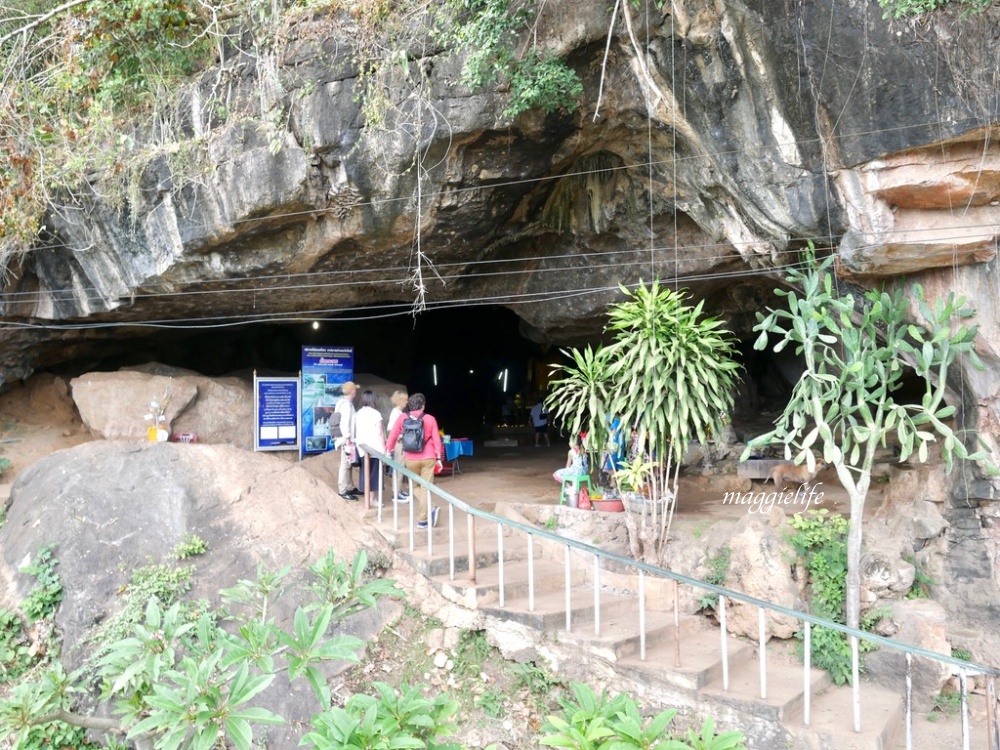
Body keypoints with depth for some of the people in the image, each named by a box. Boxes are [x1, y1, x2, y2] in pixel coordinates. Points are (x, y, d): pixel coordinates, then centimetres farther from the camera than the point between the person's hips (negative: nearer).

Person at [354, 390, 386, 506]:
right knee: (373, 473, -1)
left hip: (362, 448, 6)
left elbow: (355, 431, 9)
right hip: (374, 448, -6)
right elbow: (379, 433, -11)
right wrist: (383, 449, -7)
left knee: (365, 472, 12)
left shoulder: (359, 413, 8)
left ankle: (366, 496, 18)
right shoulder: (375, 413, -10)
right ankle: (371, 499, 0)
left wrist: (358, 442, 16)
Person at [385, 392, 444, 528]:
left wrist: (388, 452, 13)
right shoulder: (430, 419, -2)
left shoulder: (402, 419, -1)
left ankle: (429, 510, -1)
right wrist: (439, 458, 6)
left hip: (411, 459, 1)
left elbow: (392, 437, 1)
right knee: (426, 489, 6)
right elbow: (436, 440, -1)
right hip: (428, 458, -1)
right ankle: (422, 520, 2)